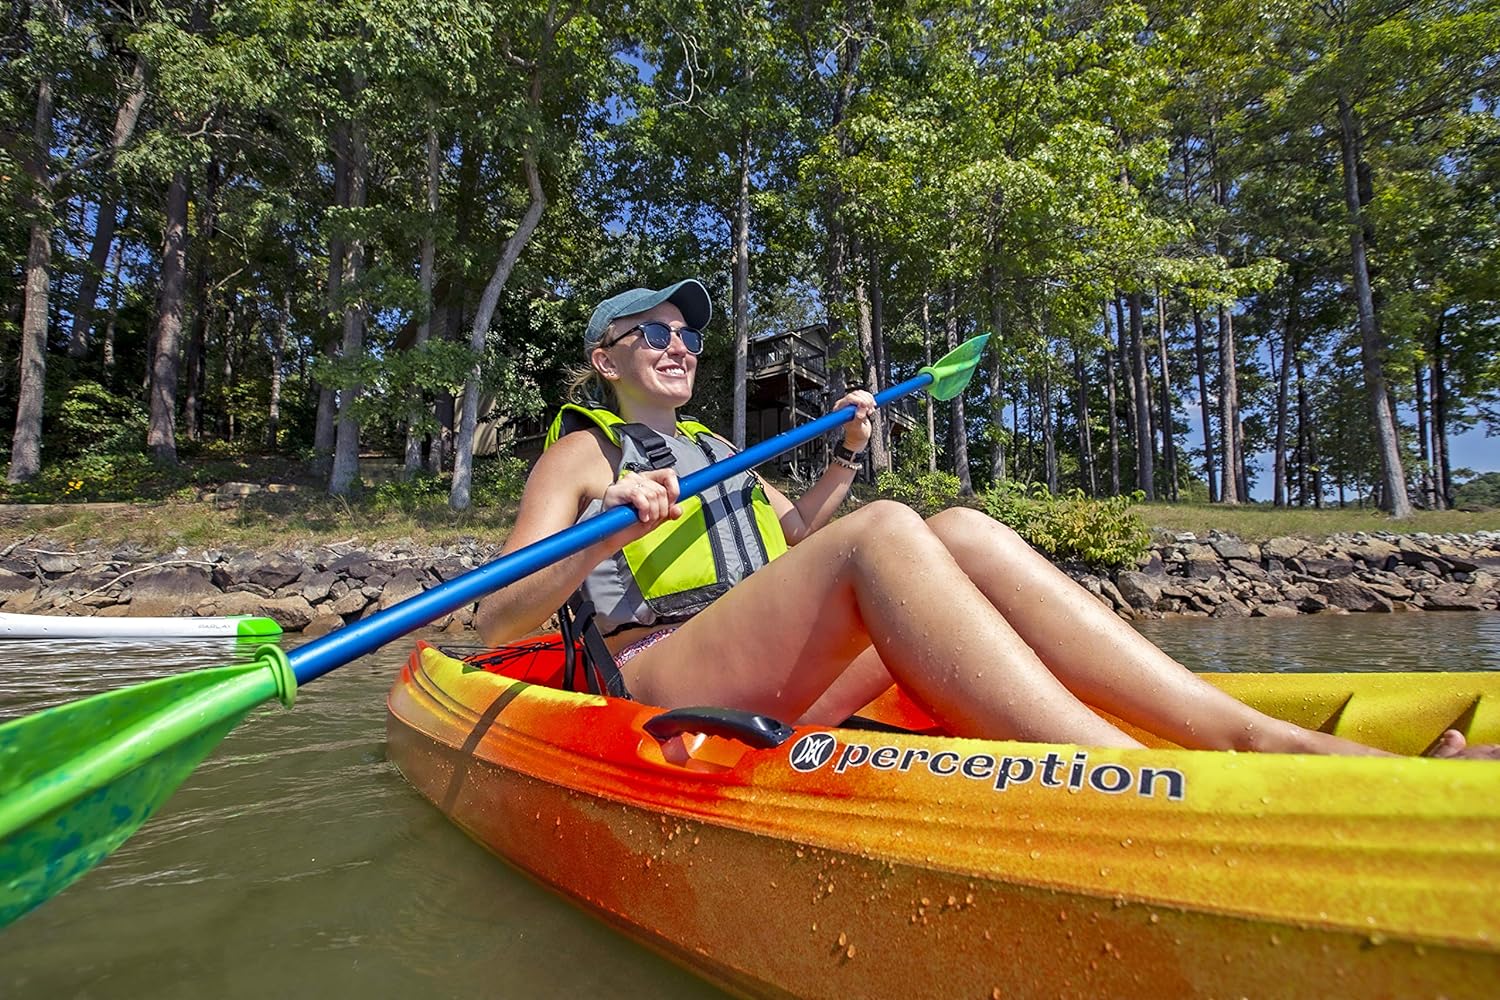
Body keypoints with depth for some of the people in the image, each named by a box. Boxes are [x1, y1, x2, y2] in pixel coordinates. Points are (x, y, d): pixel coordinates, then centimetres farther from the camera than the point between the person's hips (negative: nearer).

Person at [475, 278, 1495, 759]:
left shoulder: (708, 446, 28)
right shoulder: (580, 450, 9)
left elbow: (791, 534, 36)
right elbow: (495, 622, -3)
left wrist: (842, 457, 18)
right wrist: (606, 535, -22)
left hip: (776, 687, 6)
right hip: (657, 682, -6)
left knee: (961, 533, -18)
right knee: (884, 533, -32)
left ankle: (1271, 741, -27)